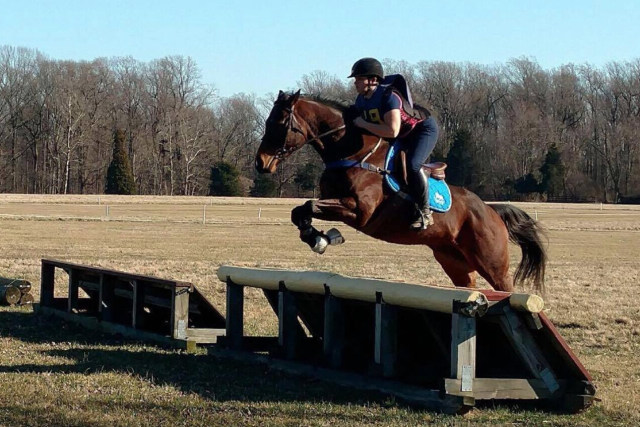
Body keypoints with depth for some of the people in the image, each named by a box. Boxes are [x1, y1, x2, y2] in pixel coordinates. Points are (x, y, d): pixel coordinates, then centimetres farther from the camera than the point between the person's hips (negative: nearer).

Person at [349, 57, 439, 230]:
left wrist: (364, 124, -35)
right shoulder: (361, 100, -6)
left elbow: (392, 131, -42)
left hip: (423, 128, -10)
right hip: (404, 136, 10)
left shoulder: (389, 97, -33)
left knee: (412, 165, -31)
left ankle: (425, 212, -19)